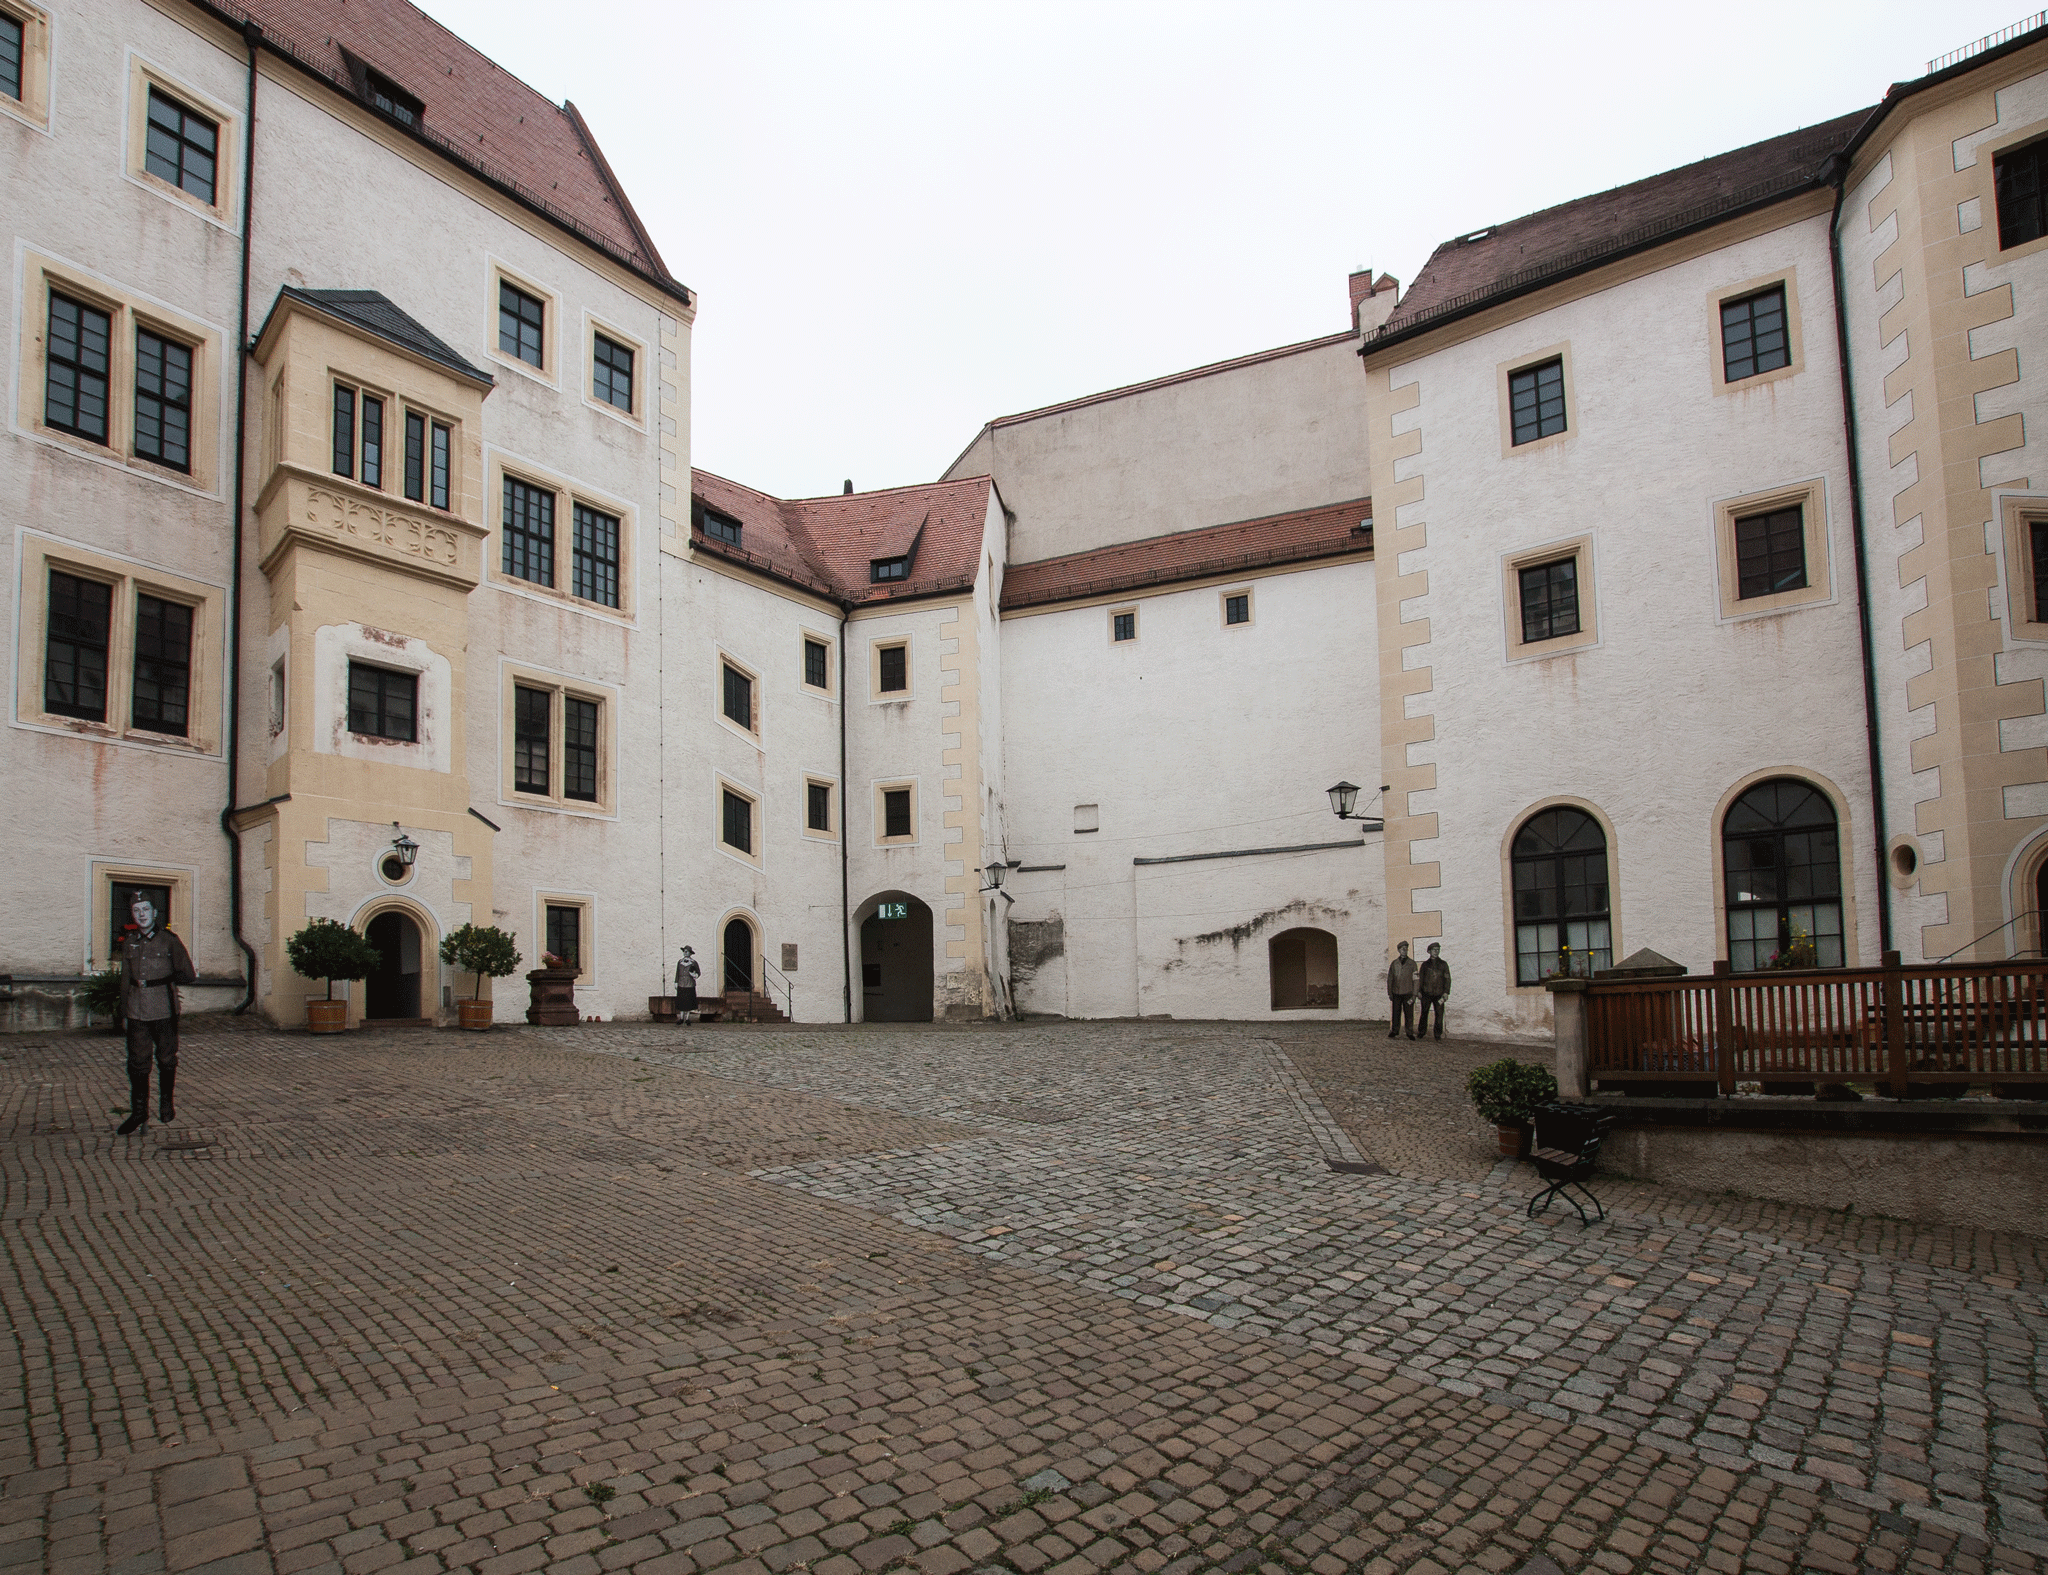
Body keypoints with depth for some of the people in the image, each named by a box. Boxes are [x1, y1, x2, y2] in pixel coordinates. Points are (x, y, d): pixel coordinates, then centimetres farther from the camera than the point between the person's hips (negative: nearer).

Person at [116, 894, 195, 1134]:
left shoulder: (169, 940, 0)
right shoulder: (130, 943, 10)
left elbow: (188, 975, 3)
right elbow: (125, 979, 17)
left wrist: (157, 981, -3)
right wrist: (124, 1010, 13)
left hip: (165, 1012, -2)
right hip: (137, 1013, 2)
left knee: (167, 1061, 7)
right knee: (137, 1063, 0)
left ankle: (166, 1105, 23)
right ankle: (139, 1113, 6)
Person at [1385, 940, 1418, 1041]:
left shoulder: (1412, 963, 3)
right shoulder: (1394, 963, 8)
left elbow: (1415, 980, 3)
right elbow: (1390, 979, 12)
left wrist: (1414, 994, -2)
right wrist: (1390, 993, 7)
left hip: (1408, 993, -1)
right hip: (1396, 993, 2)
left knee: (1409, 1014, 1)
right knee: (1395, 1014, 4)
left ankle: (1410, 1032, 11)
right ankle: (1394, 1031, 15)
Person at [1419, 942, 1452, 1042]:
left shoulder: (1443, 964, 7)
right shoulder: (1425, 964, 9)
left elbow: (1447, 979, 6)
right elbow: (1420, 978, 13)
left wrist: (1446, 992, -3)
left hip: (1439, 994, -1)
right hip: (1426, 994, 1)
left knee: (1439, 1014, -2)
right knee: (1424, 1013, 6)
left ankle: (1438, 1034, 7)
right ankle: (1422, 1031, 19)